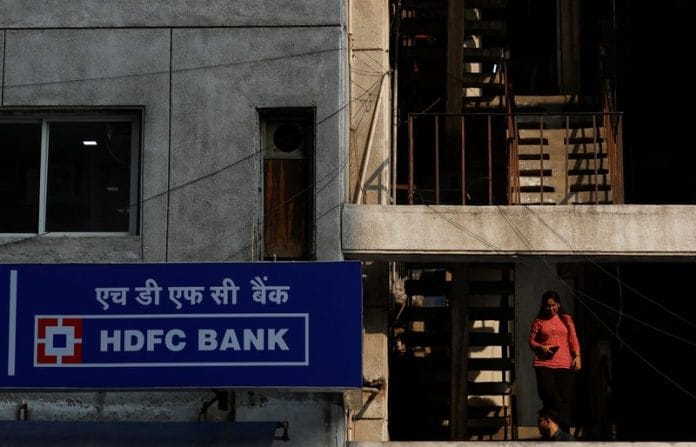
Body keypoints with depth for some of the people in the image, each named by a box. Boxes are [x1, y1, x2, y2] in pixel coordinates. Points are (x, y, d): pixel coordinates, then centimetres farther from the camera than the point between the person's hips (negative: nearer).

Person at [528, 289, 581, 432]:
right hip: (544, 365, -1)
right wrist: (541, 347, -9)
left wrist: (577, 356, -3)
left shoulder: (566, 319, 12)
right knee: (549, 397, -12)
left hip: (564, 365, 1)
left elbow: (573, 340, 10)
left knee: (565, 399, -3)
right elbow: (531, 340, 10)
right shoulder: (539, 321, 8)